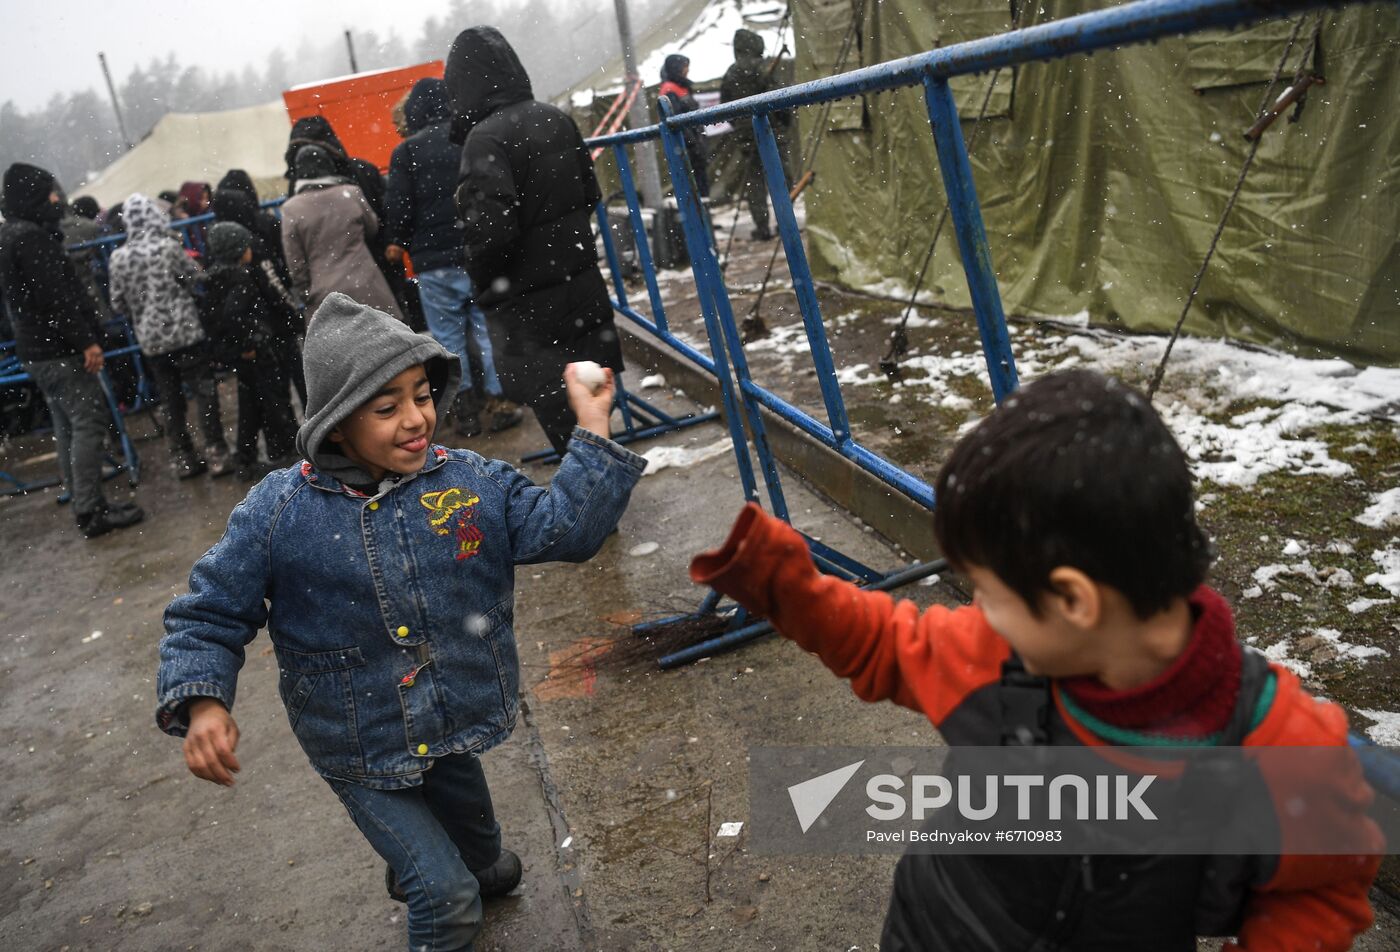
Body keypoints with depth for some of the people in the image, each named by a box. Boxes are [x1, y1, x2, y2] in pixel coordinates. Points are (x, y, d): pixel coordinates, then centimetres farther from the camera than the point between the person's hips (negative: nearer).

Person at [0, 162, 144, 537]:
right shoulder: (31, 236, -15)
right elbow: (54, 296, -22)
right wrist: (86, 340, -20)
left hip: (35, 349, 10)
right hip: (58, 349, -10)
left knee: (67, 427, 13)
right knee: (89, 422, -8)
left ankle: (86, 505, 17)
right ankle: (91, 511, -9)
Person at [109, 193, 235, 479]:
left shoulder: (118, 257, 2)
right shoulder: (168, 246, -9)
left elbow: (118, 302, 8)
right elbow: (196, 280, -2)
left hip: (151, 339, 4)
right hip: (186, 332, -4)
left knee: (170, 399, 11)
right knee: (204, 392, 1)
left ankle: (182, 458, 16)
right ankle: (216, 453, -1)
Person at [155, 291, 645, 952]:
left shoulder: (472, 482, -11)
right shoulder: (276, 514, -17)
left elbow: (564, 528, -15)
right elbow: (209, 614, -9)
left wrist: (593, 429, -22)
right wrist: (202, 702, -25)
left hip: (453, 725, 4)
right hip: (361, 756, -3)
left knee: (471, 833, 31)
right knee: (447, 897, 1)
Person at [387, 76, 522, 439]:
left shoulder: (406, 151, -4)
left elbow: (398, 205, -6)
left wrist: (398, 242, 11)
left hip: (434, 261, -1)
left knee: (448, 338, 7)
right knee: (489, 328, 8)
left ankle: (465, 412, 10)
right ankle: (500, 402, 8)